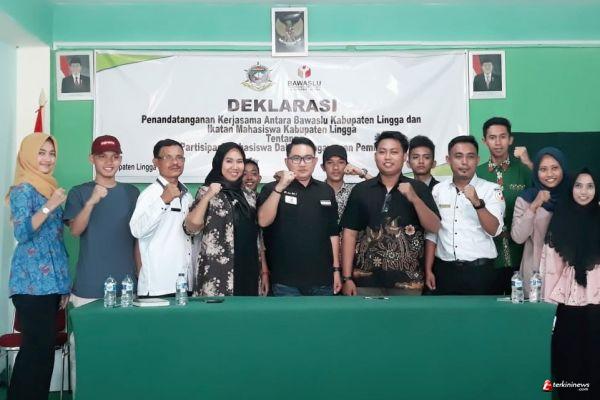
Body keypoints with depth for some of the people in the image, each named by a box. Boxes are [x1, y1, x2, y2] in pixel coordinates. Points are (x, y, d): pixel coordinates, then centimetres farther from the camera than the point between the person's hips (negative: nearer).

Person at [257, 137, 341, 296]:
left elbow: (333, 233, 12)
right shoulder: (273, 189, -1)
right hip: (286, 281, -3)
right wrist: (280, 186, -22)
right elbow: (263, 221, -16)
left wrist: (336, 269, 9)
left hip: (322, 279, 3)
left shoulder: (326, 190, 9)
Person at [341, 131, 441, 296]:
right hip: (367, 278, 0)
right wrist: (347, 277, -3)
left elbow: (434, 227, -4)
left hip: (407, 279, 0)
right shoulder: (361, 190, 2)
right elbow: (350, 233, 1)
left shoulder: (418, 188, 1)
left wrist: (414, 198, -19)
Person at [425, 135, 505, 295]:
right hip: (444, 270, 2)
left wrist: (477, 202, -25)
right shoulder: (438, 190, 6)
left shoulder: (491, 190, -2)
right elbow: (431, 232, 9)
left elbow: (494, 230, -12)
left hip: (480, 271, -2)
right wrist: (428, 270, 6)